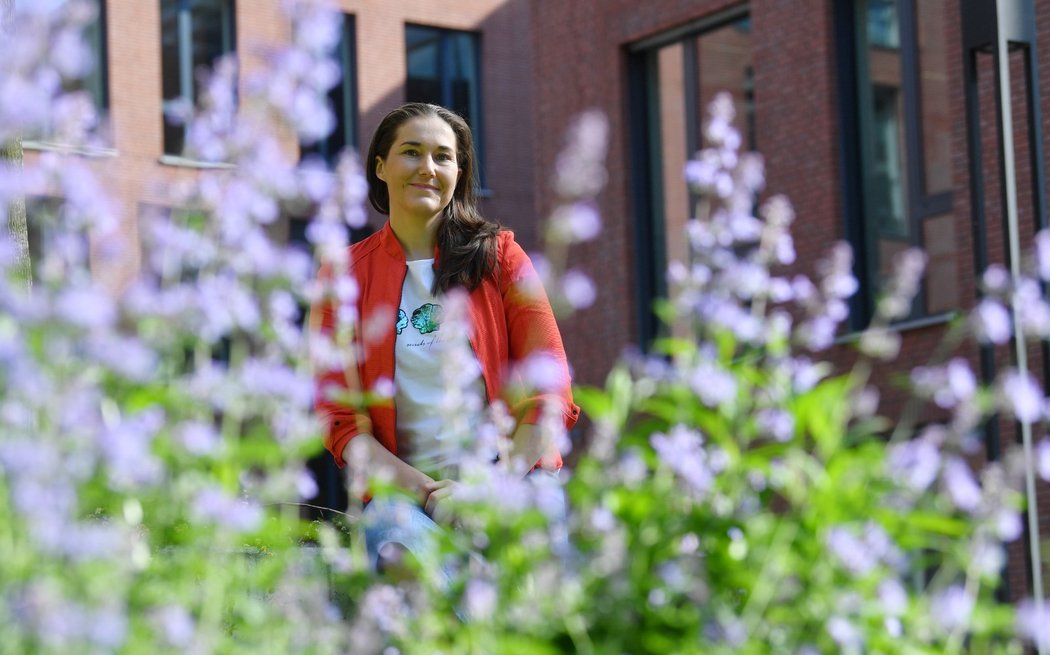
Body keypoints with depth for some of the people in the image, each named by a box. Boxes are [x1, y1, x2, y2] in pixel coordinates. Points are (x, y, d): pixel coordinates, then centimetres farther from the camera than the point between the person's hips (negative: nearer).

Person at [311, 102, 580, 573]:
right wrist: (428, 492, -12)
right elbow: (341, 419, 4)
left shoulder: (498, 255, 10)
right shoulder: (345, 274, 10)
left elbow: (550, 388, 3)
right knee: (400, 540, -36)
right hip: (405, 489, 0)